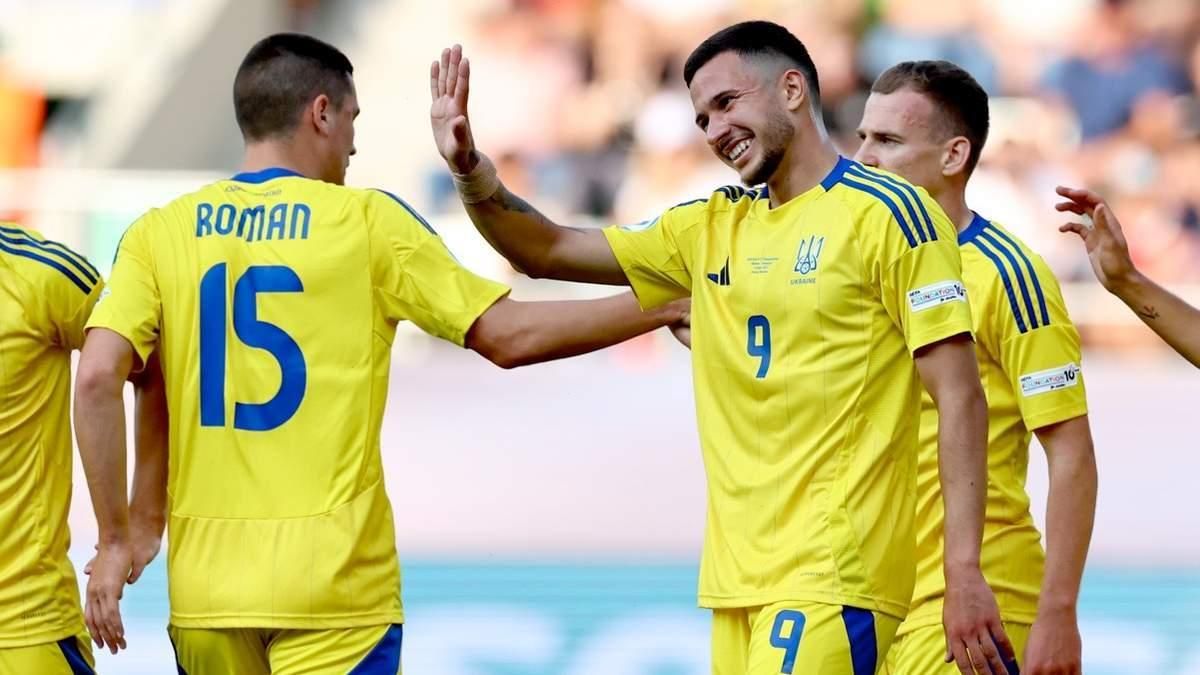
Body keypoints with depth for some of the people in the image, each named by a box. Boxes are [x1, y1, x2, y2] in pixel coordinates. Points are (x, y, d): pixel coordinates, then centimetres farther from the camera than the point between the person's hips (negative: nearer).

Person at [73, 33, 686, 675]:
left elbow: (98, 377, -7)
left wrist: (114, 539, 0)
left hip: (206, 583, 3)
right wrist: (660, 308, 12)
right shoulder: (366, 221, -1)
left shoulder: (159, 232, 4)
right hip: (331, 584, -3)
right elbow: (508, 335, 1)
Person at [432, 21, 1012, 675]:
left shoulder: (885, 213, -5)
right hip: (738, 579, 7)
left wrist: (964, 574, -14)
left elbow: (959, 398, -8)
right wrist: (472, 173, 0)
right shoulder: (709, 228, 15)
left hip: (832, 579, -7)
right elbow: (546, 252, 20)